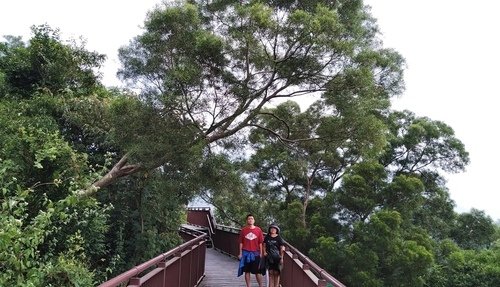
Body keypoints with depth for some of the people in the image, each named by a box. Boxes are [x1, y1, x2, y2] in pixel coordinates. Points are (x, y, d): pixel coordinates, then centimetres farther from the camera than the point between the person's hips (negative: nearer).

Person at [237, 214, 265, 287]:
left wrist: (261, 253, -1)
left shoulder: (258, 230, 0)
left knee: (258, 271, 4)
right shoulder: (243, 230, 2)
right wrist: (240, 253, 1)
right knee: (247, 271, 6)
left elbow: (260, 243, 2)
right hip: (246, 253, 1)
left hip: (255, 253, -1)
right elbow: (241, 243, 4)